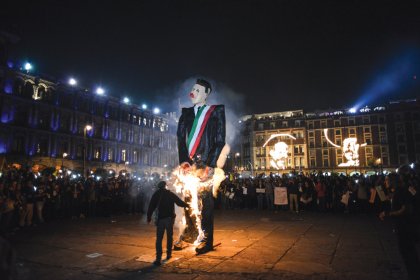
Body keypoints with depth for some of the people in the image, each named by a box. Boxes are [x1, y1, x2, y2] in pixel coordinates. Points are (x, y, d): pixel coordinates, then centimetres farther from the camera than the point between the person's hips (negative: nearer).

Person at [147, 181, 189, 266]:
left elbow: (151, 206, 0)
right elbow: (180, 202, 9)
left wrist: (149, 217, 8)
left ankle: (158, 259, -10)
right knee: (169, 236, 18)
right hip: (170, 218, 1)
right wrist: (186, 205, 27)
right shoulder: (170, 194, 4)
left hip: (160, 218, -1)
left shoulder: (156, 194, 3)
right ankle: (169, 254, 24)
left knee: (159, 238, -1)